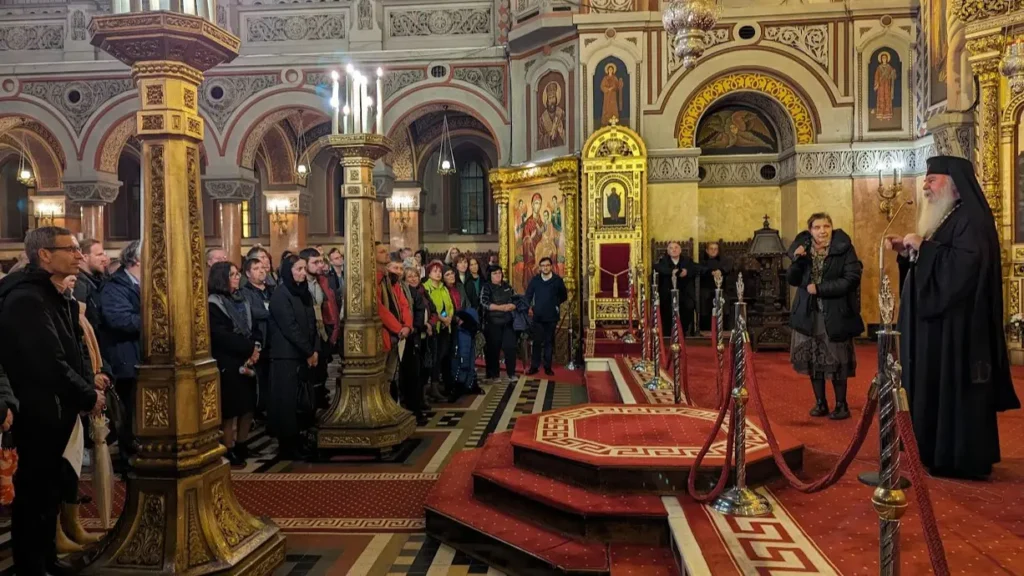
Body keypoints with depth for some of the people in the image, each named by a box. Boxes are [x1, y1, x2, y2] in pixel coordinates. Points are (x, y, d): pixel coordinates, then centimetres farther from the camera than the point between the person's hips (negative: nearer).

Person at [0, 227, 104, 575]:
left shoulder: (57, 295, 10)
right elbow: (50, 363, -26)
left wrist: (89, 384, -2)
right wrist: (89, 397, -15)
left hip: (57, 411, 9)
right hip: (38, 415, -9)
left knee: (48, 493, 20)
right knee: (33, 495, 5)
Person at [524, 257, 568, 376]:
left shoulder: (558, 280, 0)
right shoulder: (535, 280, 3)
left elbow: (564, 296, 10)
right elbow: (528, 295, 10)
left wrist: (556, 305, 3)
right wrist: (529, 307, -1)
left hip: (551, 316, 0)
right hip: (538, 316, 1)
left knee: (549, 342, 6)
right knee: (537, 341, 2)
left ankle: (548, 367, 13)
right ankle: (534, 366, 7)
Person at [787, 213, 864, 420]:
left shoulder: (844, 248, -7)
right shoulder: (803, 248, 5)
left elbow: (852, 279, -15)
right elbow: (792, 280, 5)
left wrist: (820, 288, -17)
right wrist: (797, 261, -13)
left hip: (835, 314, -4)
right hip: (809, 314, 4)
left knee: (836, 361, 2)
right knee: (813, 360, 8)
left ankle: (841, 405, 15)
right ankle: (820, 403, 20)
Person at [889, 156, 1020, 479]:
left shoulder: (971, 220, -13)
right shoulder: (945, 219, 17)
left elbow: (963, 265, -28)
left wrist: (923, 247, -19)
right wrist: (907, 252, 6)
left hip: (958, 327, -10)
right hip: (937, 324, 10)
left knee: (956, 390, -4)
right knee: (936, 388, 12)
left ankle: (963, 459, 5)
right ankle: (941, 452, 21)